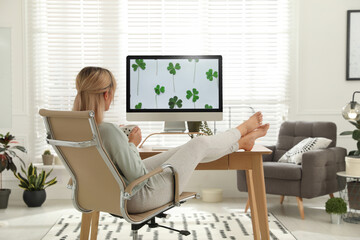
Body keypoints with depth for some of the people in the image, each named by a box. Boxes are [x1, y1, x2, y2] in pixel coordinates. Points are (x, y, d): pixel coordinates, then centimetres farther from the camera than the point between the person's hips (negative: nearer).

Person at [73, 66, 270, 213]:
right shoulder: (108, 131, -34)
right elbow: (137, 175, -27)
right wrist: (132, 144, -12)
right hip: (137, 199, -8)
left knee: (188, 149, 20)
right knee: (199, 144, 7)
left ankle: (241, 142, 42)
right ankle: (240, 131, 38)